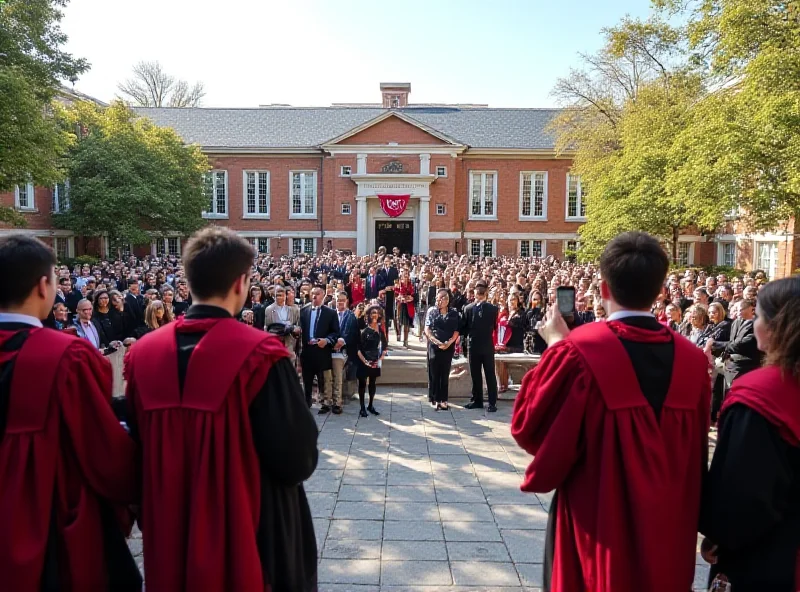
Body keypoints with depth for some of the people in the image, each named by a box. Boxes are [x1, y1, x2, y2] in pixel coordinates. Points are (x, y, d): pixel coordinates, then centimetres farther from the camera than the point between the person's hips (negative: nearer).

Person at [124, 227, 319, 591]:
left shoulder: (142, 353, -6)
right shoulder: (259, 354, -23)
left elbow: (136, 452, 5)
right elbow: (298, 461, -20)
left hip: (170, 534, 5)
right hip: (250, 534, -4)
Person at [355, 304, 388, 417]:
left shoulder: (380, 329, 1)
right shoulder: (363, 329, -13)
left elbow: (385, 345, 11)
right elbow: (357, 347, -14)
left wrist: (381, 358, 1)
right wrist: (364, 361, -16)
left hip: (375, 361, 5)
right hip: (364, 360, -5)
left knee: (373, 383, 13)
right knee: (362, 383, 2)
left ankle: (371, 406, 25)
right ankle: (362, 408, 9)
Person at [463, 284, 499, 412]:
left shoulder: (492, 308, -3)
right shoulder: (468, 308, 0)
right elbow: (465, 327, 7)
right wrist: (469, 337, 6)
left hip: (487, 346, -2)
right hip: (473, 346, 2)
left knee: (490, 375, 3)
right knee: (475, 375, 7)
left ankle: (492, 402, 7)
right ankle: (477, 400, 14)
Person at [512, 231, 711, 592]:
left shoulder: (578, 352, -24)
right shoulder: (693, 360, -8)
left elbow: (527, 427, -11)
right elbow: (696, 454, 4)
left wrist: (555, 345, -6)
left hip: (597, 533, -4)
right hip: (668, 533, 4)